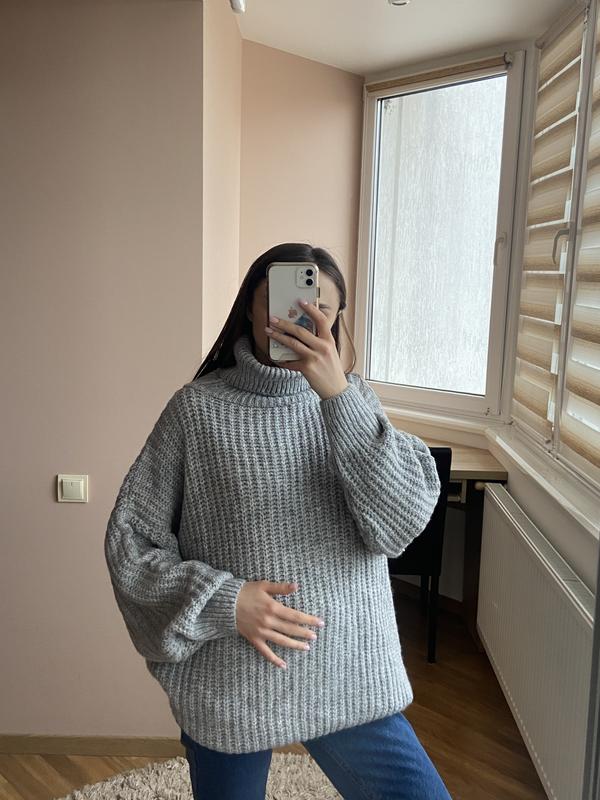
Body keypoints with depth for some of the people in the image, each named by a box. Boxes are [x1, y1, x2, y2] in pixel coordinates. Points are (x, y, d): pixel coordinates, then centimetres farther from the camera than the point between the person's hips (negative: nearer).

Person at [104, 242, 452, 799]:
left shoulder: (353, 400, 0)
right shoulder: (197, 407, -7)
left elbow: (405, 521, -14)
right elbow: (129, 539, -4)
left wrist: (338, 394, -23)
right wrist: (222, 601, -16)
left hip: (347, 679, 2)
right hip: (227, 685, -1)